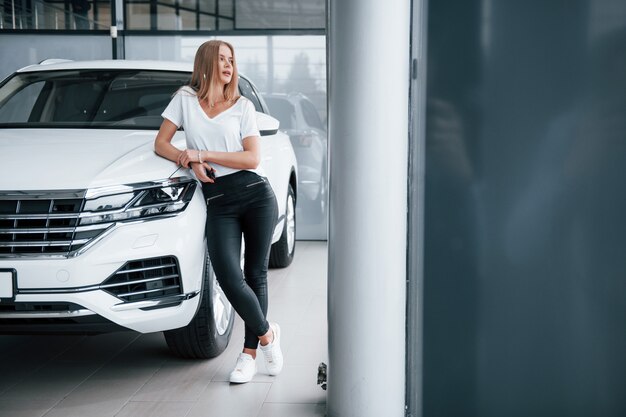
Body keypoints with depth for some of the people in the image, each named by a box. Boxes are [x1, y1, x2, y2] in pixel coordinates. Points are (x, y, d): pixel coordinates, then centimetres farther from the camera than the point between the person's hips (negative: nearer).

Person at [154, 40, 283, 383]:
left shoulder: (243, 106, 9)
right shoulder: (185, 99, 11)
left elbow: (252, 158, -1)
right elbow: (161, 143, 10)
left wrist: (202, 153, -7)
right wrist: (191, 162, -8)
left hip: (255, 192, 0)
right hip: (218, 202, 0)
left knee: (256, 274, 2)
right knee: (229, 278, -14)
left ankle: (250, 352, 16)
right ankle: (266, 334, 10)